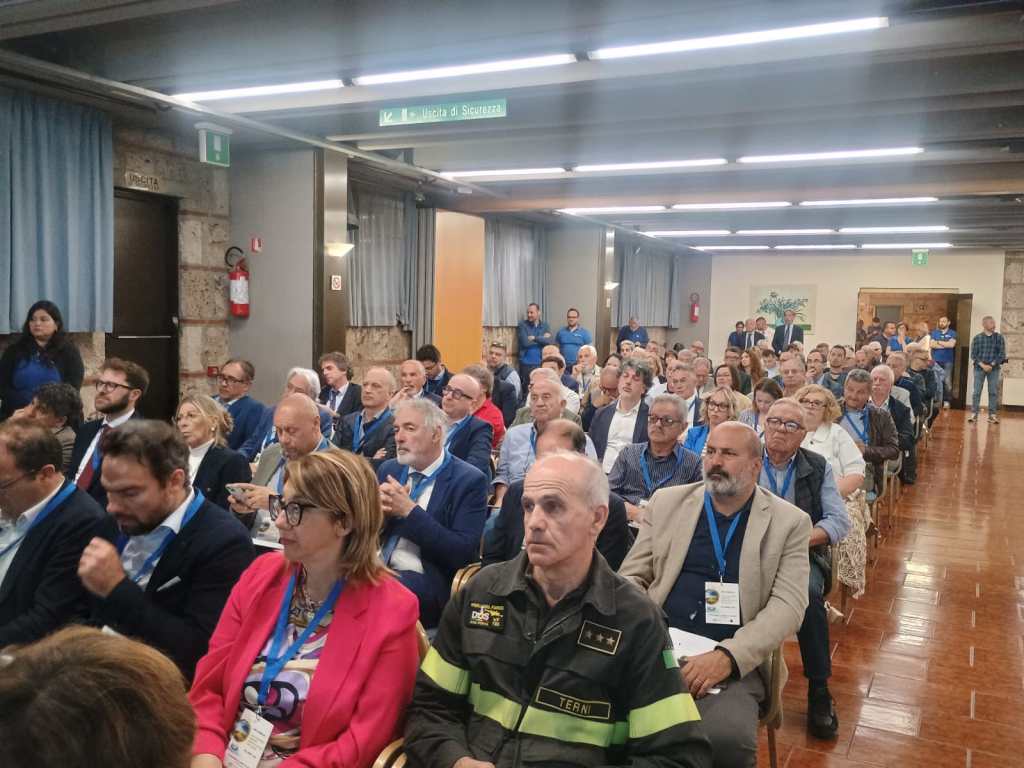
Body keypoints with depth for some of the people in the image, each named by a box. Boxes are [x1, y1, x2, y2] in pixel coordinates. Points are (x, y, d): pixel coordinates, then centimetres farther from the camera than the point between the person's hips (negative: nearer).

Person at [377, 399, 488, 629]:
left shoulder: (469, 480, -5)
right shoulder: (389, 469, 12)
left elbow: (464, 553, -13)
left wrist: (409, 511, -17)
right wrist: (379, 511, -8)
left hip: (428, 581, -5)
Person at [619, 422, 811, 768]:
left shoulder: (789, 522, 4)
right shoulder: (667, 502, 10)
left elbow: (788, 605, -5)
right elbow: (631, 576, 12)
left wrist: (727, 656, -19)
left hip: (736, 662, -1)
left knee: (727, 739, -31)